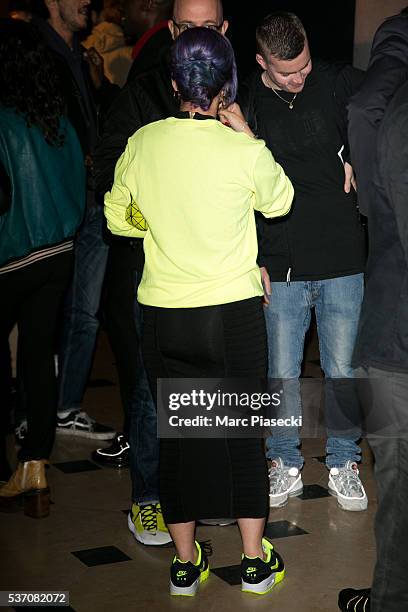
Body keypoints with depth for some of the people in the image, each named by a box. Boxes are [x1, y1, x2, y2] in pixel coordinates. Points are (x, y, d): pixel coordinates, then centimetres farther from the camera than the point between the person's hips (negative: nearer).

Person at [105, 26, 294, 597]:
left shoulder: (141, 143, -5)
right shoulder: (246, 153, -12)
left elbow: (117, 217, 8)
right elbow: (279, 201, 9)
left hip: (164, 314, 2)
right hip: (234, 313, -2)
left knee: (176, 433, 13)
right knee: (243, 431, 12)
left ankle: (185, 562, 24)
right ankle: (256, 561, 21)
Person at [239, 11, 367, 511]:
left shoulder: (337, 84, -2)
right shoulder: (245, 106, 0)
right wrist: (252, 261, -1)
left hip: (342, 262, 0)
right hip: (280, 266, 0)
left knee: (342, 372, 6)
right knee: (282, 375, 6)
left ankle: (343, 464, 24)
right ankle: (286, 466, 23)